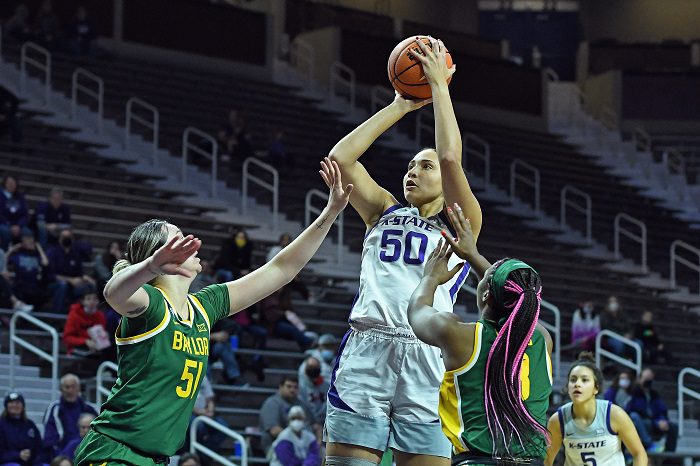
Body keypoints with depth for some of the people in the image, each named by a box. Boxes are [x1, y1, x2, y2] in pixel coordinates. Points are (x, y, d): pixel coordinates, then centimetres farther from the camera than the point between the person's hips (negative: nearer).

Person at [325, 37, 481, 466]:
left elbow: (451, 159, -3)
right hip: (365, 354, 2)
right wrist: (401, 106, 15)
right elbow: (341, 158, 11)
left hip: (427, 360, -2)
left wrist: (438, 85, 4)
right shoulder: (385, 212, 22)